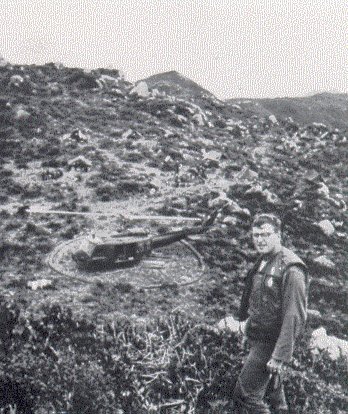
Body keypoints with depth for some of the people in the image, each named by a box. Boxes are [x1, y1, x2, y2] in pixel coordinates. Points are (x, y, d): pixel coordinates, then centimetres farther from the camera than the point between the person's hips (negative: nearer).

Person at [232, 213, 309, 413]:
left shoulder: (290, 269, -21)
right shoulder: (264, 260, 8)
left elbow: (294, 317, -24)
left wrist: (280, 356, -24)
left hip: (270, 342, -9)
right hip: (256, 337, 9)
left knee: (245, 396, -8)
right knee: (270, 388, 23)